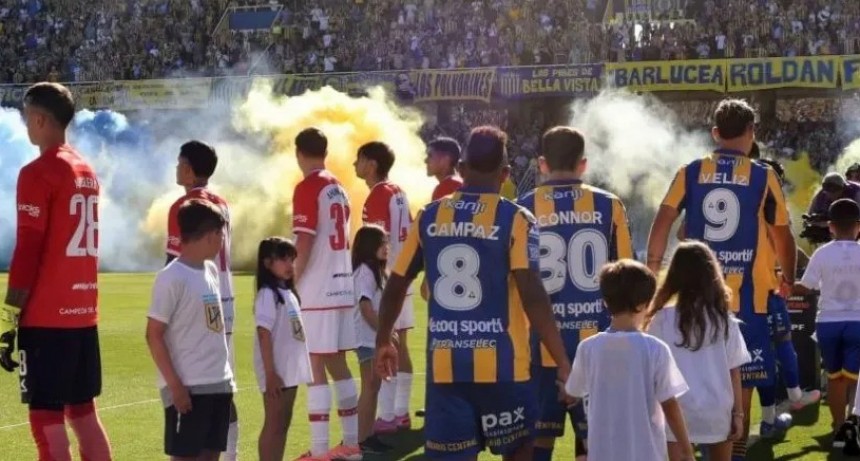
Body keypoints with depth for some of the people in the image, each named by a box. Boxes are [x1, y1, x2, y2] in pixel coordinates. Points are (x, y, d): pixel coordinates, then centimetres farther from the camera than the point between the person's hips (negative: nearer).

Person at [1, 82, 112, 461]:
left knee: (46, 419, -4)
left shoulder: (38, 173, -11)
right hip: (84, 313, 8)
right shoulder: (87, 172, 13)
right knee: (83, 412, 14)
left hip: (46, 318, -8)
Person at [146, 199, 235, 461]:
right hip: (187, 387, -8)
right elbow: (154, 335, -14)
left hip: (218, 383, 8)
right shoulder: (172, 278, -14)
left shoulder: (211, 271, 11)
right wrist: (175, 384, -17)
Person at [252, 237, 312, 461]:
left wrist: (298, 367, 15)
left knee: (284, 423, 12)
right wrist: (270, 374, -20)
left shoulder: (288, 292, 12)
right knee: (273, 425, -4)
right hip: (276, 372, -8)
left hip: (290, 370, 8)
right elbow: (264, 335, -18)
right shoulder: (267, 294, -14)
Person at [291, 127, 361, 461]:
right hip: (342, 287, 8)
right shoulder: (338, 188, 13)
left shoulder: (307, 188, -11)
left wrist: (291, 284, -8)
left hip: (317, 292, -8)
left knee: (316, 366, -6)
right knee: (337, 364, 14)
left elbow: (304, 243, -16)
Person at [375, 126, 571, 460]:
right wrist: (563, 362, -10)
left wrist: (383, 341, 27)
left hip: (444, 365, 3)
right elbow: (532, 296, -14)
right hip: (501, 364, -2)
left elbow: (396, 285, 12)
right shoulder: (515, 219, -6)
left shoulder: (429, 217, 5)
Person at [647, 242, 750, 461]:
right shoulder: (724, 320, -2)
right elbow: (734, 371, 0)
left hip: (677, 412, -3)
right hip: (717, 410, 3)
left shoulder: (663, 320, -9)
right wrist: (738, 413, 7)